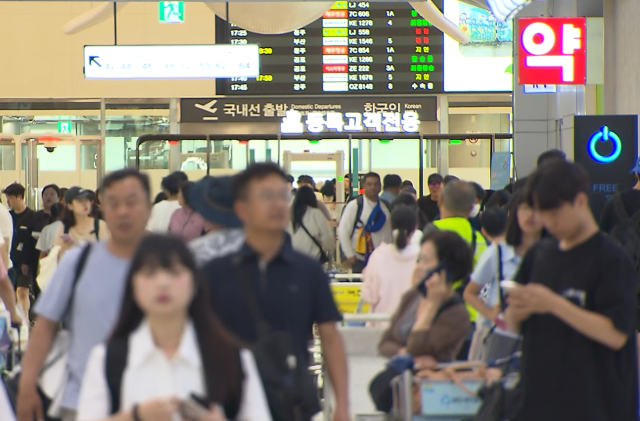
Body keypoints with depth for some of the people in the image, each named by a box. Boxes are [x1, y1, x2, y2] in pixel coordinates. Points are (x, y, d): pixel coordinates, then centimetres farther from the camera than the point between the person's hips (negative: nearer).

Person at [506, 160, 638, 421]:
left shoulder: (612, 260, -8)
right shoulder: (538, 255, 11)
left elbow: (616, 334, -17)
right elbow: (514, 326, 17)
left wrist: (554, 304, -21)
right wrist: (517, 311, -8)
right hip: (538, 397, 6)